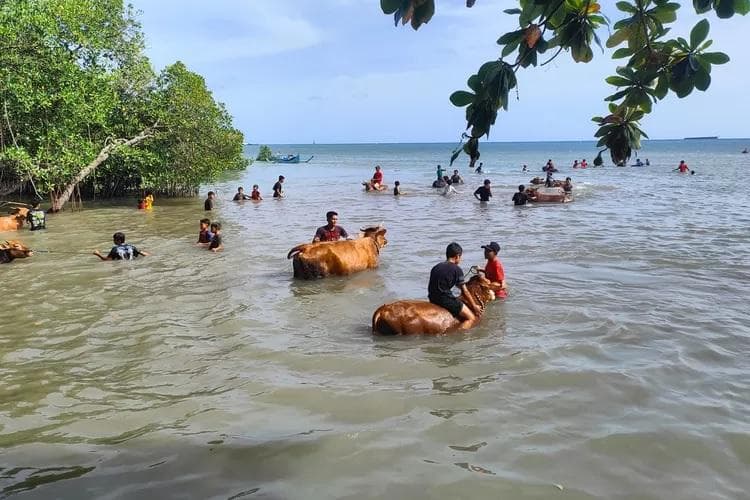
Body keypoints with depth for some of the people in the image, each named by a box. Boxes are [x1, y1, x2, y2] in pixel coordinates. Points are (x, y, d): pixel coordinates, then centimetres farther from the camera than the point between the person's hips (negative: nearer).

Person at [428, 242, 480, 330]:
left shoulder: (436, 267, 15)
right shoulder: (457, 269, -5)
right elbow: (465, 292, -2)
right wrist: (474, 306, 10)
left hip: (432, 299, 8)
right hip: (446, 299, -8)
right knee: (471, 318, -1)